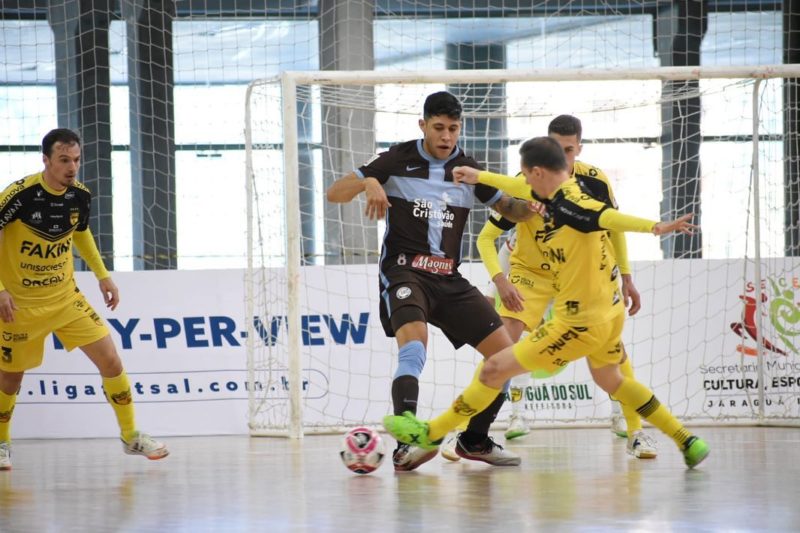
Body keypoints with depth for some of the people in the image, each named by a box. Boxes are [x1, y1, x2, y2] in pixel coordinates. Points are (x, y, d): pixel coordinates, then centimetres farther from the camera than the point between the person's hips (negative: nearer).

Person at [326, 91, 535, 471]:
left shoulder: (468, 170, 7)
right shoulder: (398, 161, -3)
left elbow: (510, 209, 15)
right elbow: (334, 194, -4)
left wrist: (532, 207, -9)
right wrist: (368, 182, -26)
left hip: (448, 279, 5)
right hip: (403, 272, -5)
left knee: (505, 353, -1)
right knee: (414, 343, -33)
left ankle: (474, 440, 17)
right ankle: (405, 446, -40)